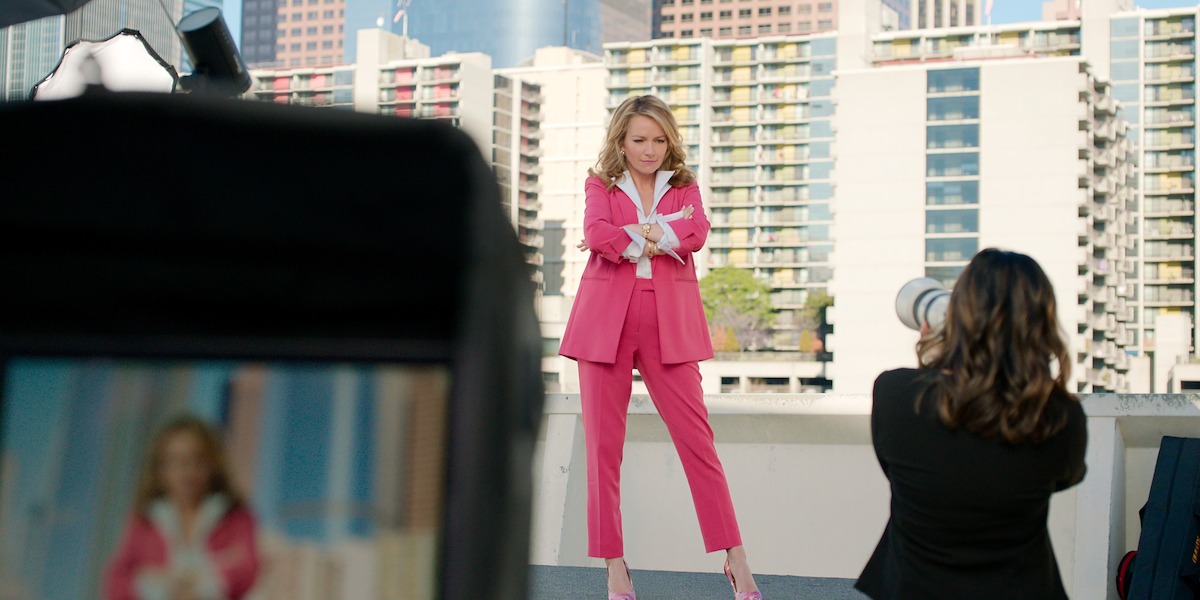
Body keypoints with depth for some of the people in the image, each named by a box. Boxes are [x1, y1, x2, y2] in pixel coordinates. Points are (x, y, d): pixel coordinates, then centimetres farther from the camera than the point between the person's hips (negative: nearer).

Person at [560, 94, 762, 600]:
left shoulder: (683, 186, 13)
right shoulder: (600, 184, 11)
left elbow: (697, 234, -8)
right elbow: (596, 233, -11)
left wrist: (631, 235, -9)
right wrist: (664, 234, -8)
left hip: (668, 322, 0)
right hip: (606, 319, 0)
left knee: (696, 436, -5)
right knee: (603, 442, 0)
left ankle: (734, 558, 0)